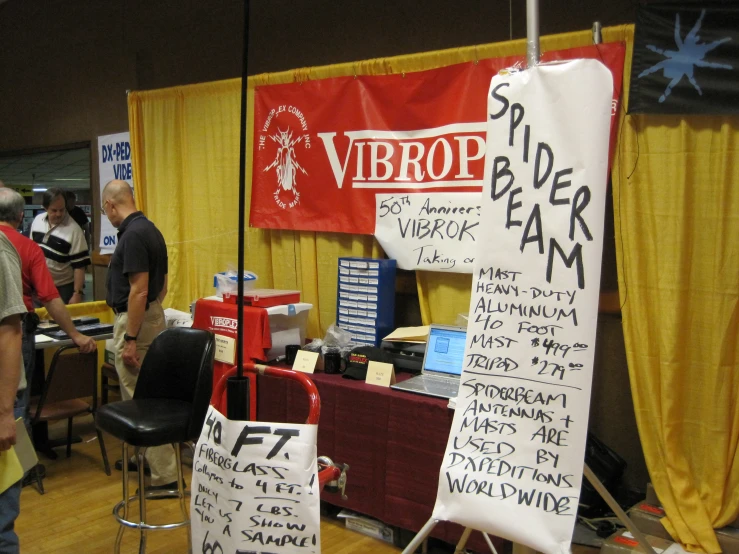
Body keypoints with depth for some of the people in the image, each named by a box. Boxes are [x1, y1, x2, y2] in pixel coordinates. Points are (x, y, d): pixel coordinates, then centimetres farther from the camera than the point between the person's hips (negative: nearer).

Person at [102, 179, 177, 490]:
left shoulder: (133, 234, -20)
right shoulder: (148, 229, 11)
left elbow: (139, 290, -24)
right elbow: (161, 285, 16)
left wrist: (130, 339, -22)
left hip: (135, 321, -10)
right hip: (150, 316, 10)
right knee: (136, 394, 21)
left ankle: (164, 476, 1)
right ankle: (144, 455, 34)